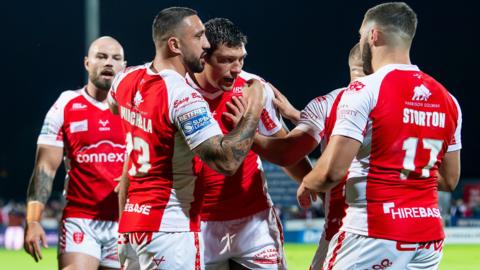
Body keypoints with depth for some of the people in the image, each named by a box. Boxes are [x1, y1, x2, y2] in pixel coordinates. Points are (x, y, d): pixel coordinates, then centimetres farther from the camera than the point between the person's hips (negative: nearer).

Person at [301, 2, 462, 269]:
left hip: (374, 234, -6)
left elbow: (332, 171, -15)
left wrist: (306, 184, 5)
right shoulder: (447, 99, 10)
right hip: (429, 234, 7)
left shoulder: (365, 90, -10)